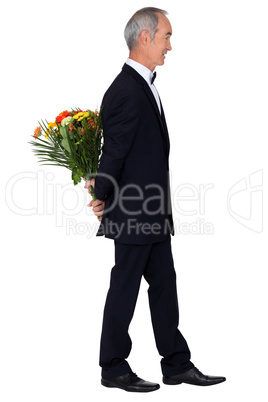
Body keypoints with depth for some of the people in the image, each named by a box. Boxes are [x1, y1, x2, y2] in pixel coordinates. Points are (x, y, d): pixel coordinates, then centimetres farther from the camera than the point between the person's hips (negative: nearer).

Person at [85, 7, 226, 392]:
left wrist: (102, 189, 5)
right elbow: (115, 151, -18)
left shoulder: (143, 85, 13)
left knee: (164, 284, 13)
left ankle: (177, 364, 23)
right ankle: (113, 368, 16)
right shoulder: (127, 92, -21)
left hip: (153, 213, 10)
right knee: (125, 288, 2)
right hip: (133, 214, -10)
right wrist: (102, 198, -9)